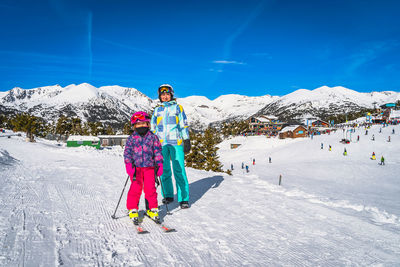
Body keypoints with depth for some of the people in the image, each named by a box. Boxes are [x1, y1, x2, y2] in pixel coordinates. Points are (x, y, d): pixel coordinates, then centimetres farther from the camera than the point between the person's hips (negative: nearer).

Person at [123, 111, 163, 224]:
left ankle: (152, 209, 16)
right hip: (136, 167, -1)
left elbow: (157, 151, 8)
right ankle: (133, 210, 11)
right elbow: (127, 152, 3)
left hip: (149, 167, 1)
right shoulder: (131, 138, 6)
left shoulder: (152, 137, 7)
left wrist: (159, 164, 0)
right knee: (135, 188, -5)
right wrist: (128, 164, -9)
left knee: (150, 189, 0)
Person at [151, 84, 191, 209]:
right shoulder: (157, 110, 17)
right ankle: (168, 195, 19)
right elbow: (153, 127, 20)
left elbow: (184, 125, 8)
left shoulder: (178, 107, 11)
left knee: (179, 170, -7)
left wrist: (187, 141, 0)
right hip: (161, 143, 3)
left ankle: (183, 198, -3)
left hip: (176, 142, -3)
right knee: (164, 170, 5)